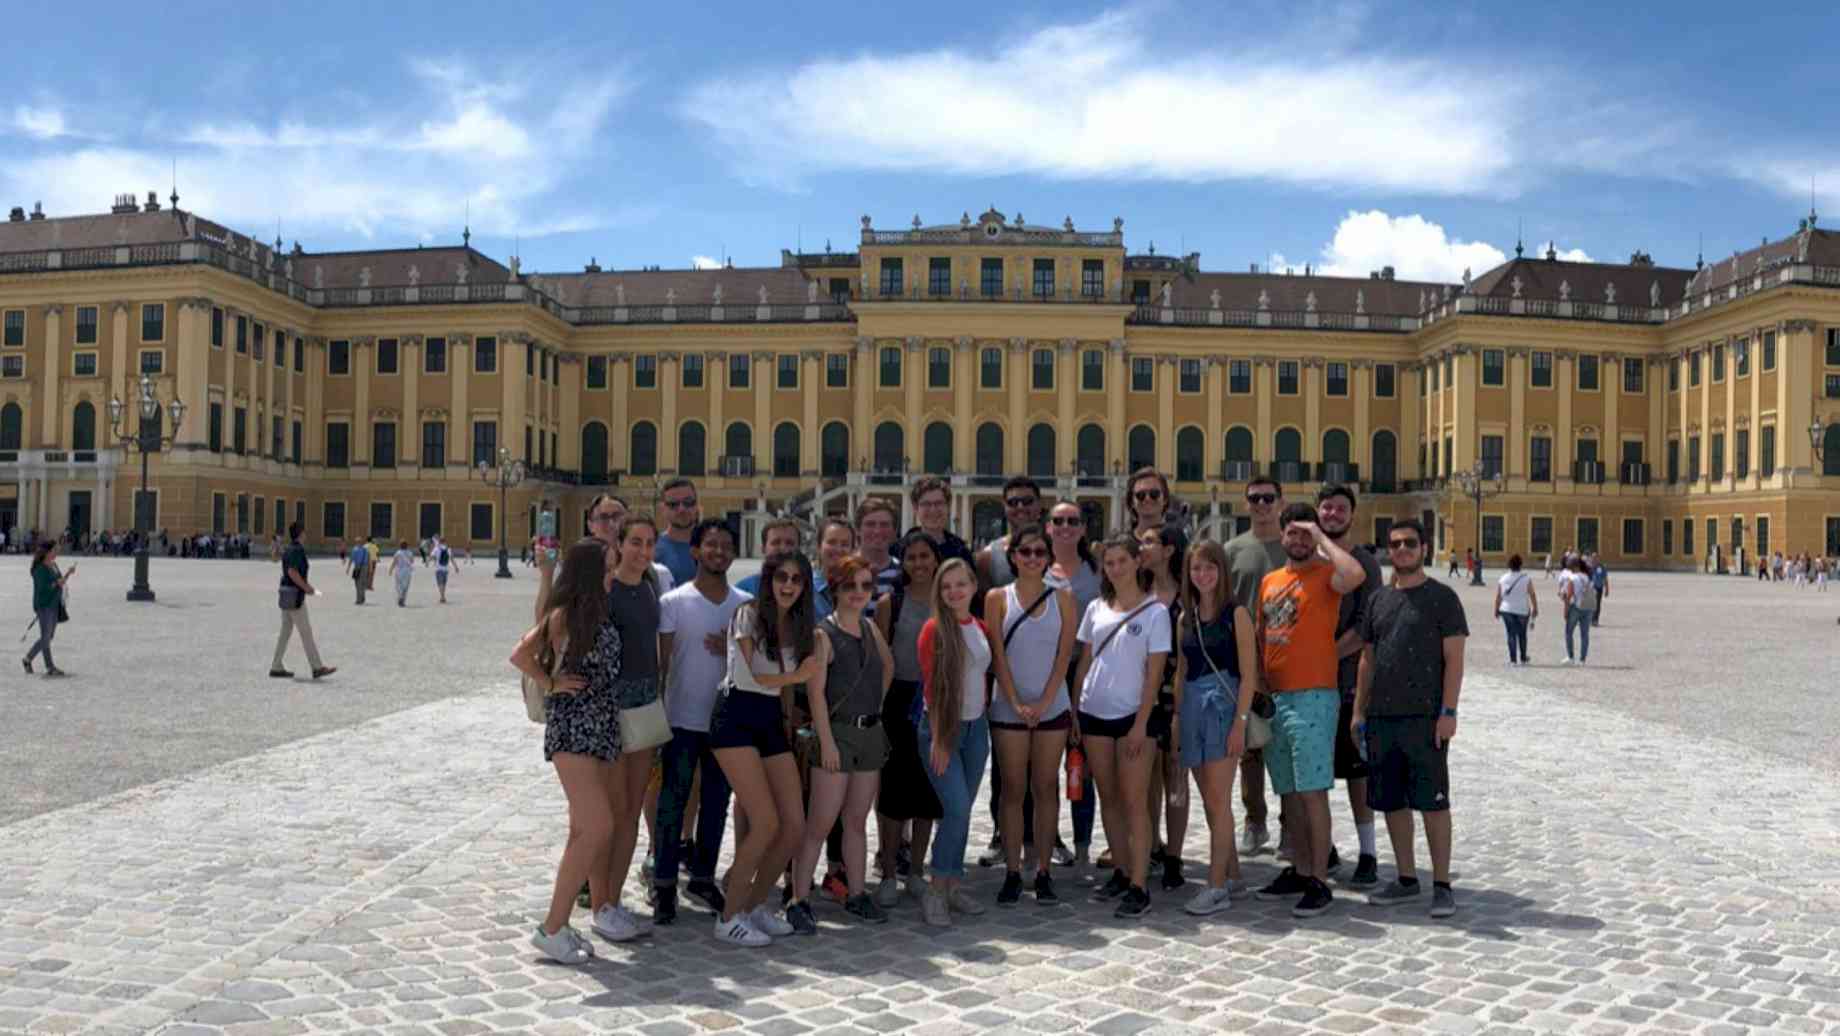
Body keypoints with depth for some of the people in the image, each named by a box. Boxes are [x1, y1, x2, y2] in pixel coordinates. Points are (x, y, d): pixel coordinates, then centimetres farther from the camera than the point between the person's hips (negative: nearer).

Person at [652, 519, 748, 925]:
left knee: (717, 802, 12)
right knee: (673, 802, 2)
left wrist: (731, 650, -9)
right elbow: (661, 662, -4)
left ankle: (703, 877, 26)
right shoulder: (674, 602, -4)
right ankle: (664, 885, 13)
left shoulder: (746, 605, 6)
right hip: (683, 719, -3)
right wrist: (655, 719, -8)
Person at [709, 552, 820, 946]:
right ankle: (728, 917, 0)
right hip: (737, 718, -6)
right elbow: (748, 676, -11)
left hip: (772, 722, 6)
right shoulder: (748, 615, -7)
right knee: (766, 822, -15)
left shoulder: (799, 626, 11)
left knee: (795, 826, -2)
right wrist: (797, 675, -5)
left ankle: (754, 905, 18)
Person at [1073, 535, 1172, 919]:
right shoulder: (1096, 609, 9)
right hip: (1094, 713, 5)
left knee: (1133, 801, -6)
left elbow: (1154, 673, -7)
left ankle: (1139, 887, -3)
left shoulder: (1154, 611, -4)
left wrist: (1141, 724, -13)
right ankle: (1120, 872, 21)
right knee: (1108, 798, 10)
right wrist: (1074, 710, 7)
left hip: (1133, 714, -5)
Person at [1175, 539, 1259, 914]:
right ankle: (1232, 874, 23)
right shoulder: (1186, 618, 12)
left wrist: (1240, 721, -15)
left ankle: (1217, 886, -3)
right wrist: (1177, 716, 10)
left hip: (1223, 704, -6)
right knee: (1210, 800, 11)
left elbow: (1248, 673, -8)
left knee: (1218, 799, -7)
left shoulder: (1235, 614, -4)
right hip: (1192, 707, 6)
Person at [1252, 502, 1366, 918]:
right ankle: (1299, 871, 23)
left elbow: (1355, 575, -28)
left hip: (1312, 696, -7)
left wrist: (1322, 538, -15)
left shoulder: (1325, 575, -4)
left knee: (1312, 791, -7)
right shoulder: (1269, 582, 15)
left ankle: (1320, 883, -2)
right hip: (1274, 696, 7)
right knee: (1290, 792, 13)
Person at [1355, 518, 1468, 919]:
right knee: (1391, 801, 10)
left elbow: (1454, 659, -6)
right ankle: (1406, 879, 22)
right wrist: (1359, 710, 12)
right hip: (1382, 716, 5)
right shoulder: (1379, 599, 13)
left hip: (1425, 716, -5)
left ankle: (1442, 885, 7)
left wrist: (1448, 712, -13)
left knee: (1433, 801, -2)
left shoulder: (1441, 597, -2)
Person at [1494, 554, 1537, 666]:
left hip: (1507, 610, 1)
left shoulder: (1502, 578, -2)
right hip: (1522, 611, -1)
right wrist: (1535, 609, 3)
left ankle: (1513, 659, 0)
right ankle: (1523, 659, 24)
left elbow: (1498, 596, 0)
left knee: (1511, 634, 5)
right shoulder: (1526, 578, -7)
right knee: (1522, 635, 14)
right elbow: (1532, 595, -7)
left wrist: (1496, 610, 9)